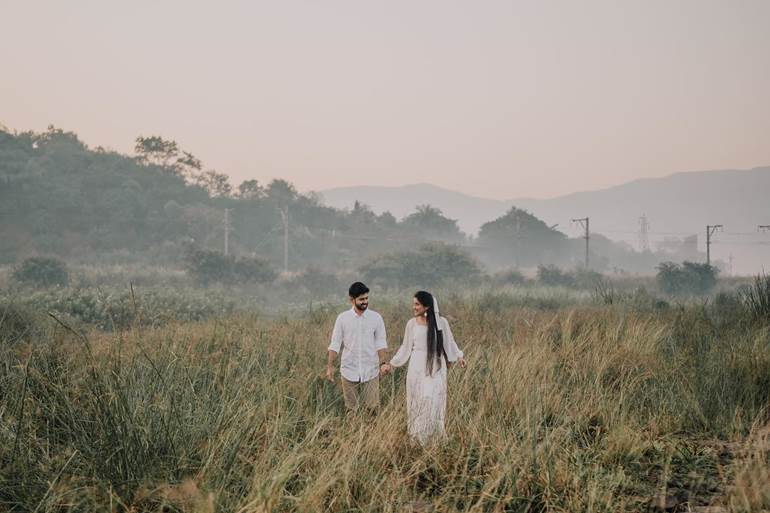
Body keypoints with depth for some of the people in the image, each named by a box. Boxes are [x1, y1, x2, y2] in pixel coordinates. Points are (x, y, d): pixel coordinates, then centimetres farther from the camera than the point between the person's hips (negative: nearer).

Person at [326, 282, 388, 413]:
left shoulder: (376, 318, -1)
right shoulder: (342, 318, -1)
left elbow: (381, 343, 2)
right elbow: (335, 344, 1)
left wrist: (383, 363, -10)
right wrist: (330, 366, -5)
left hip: (370, 371, 0)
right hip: (349, 371, 0)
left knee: (373, 408, -2)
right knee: (351, 409, 7)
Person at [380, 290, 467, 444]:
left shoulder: (441, 322, -4)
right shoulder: (412, 323, 1)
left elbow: (449, 343, 8)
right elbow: (406, 347, 9)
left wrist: (458, 357, -1)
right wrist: (391, 364, 7)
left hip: (436, 368, -2)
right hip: (417, 368, 2)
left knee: (433, 403, -5)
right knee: (417, 403, 4)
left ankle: (435, 439, 9)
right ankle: (417, 440, 14)